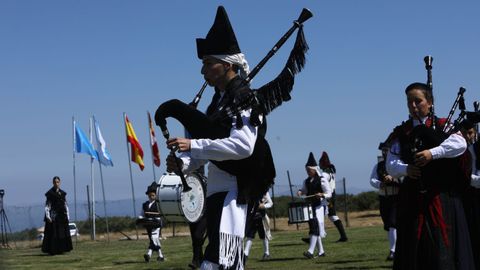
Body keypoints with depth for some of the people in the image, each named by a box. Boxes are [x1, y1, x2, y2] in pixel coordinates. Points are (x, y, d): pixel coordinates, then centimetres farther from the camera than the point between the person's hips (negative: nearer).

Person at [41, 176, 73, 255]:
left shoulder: (62, 193, 12)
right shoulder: (50, 193, -4)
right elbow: (47, 206, -7)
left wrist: (67, 216, 10)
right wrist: (48, 217, -16)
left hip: (62, 216, 6)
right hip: (54, 215, -6)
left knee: (64, 233, 4)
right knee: (53, 233, -6)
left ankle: (60, 249, 12)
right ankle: (52, 250, -3)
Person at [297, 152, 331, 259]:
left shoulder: (322, 180, -6)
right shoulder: (306, 181, 11)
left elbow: (329, 194, -4)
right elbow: (304, 190, 25)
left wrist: (322, 195, -24)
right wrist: (300, 192, 2)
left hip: (319, 206, -7)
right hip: (310, 206, 7)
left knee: (315, 227, -16)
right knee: (313, 228, 9)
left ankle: (311, 251, -24)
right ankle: (321, 251, 20)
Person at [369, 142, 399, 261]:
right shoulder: (378, 165, 9)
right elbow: (372, 180, -1)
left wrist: (392, 179, -32)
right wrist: (379, 184, -22)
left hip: (396, 198, -6)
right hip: (383, 198, 6)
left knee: (393, 224, -15)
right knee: (387, 225, 12)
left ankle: (393, 251, -13)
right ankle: (395, 248, 26)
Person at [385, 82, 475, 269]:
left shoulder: (443, 126, 5)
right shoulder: (401, 133, 12)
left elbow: (460, 144, -16)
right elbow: (391, 165, 4)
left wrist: (433, 153, -27)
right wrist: (405, 169, -17)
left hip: (442, 197, -3)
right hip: (412, 198, 3)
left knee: (444, 245, -4)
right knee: (413, 249, 5)